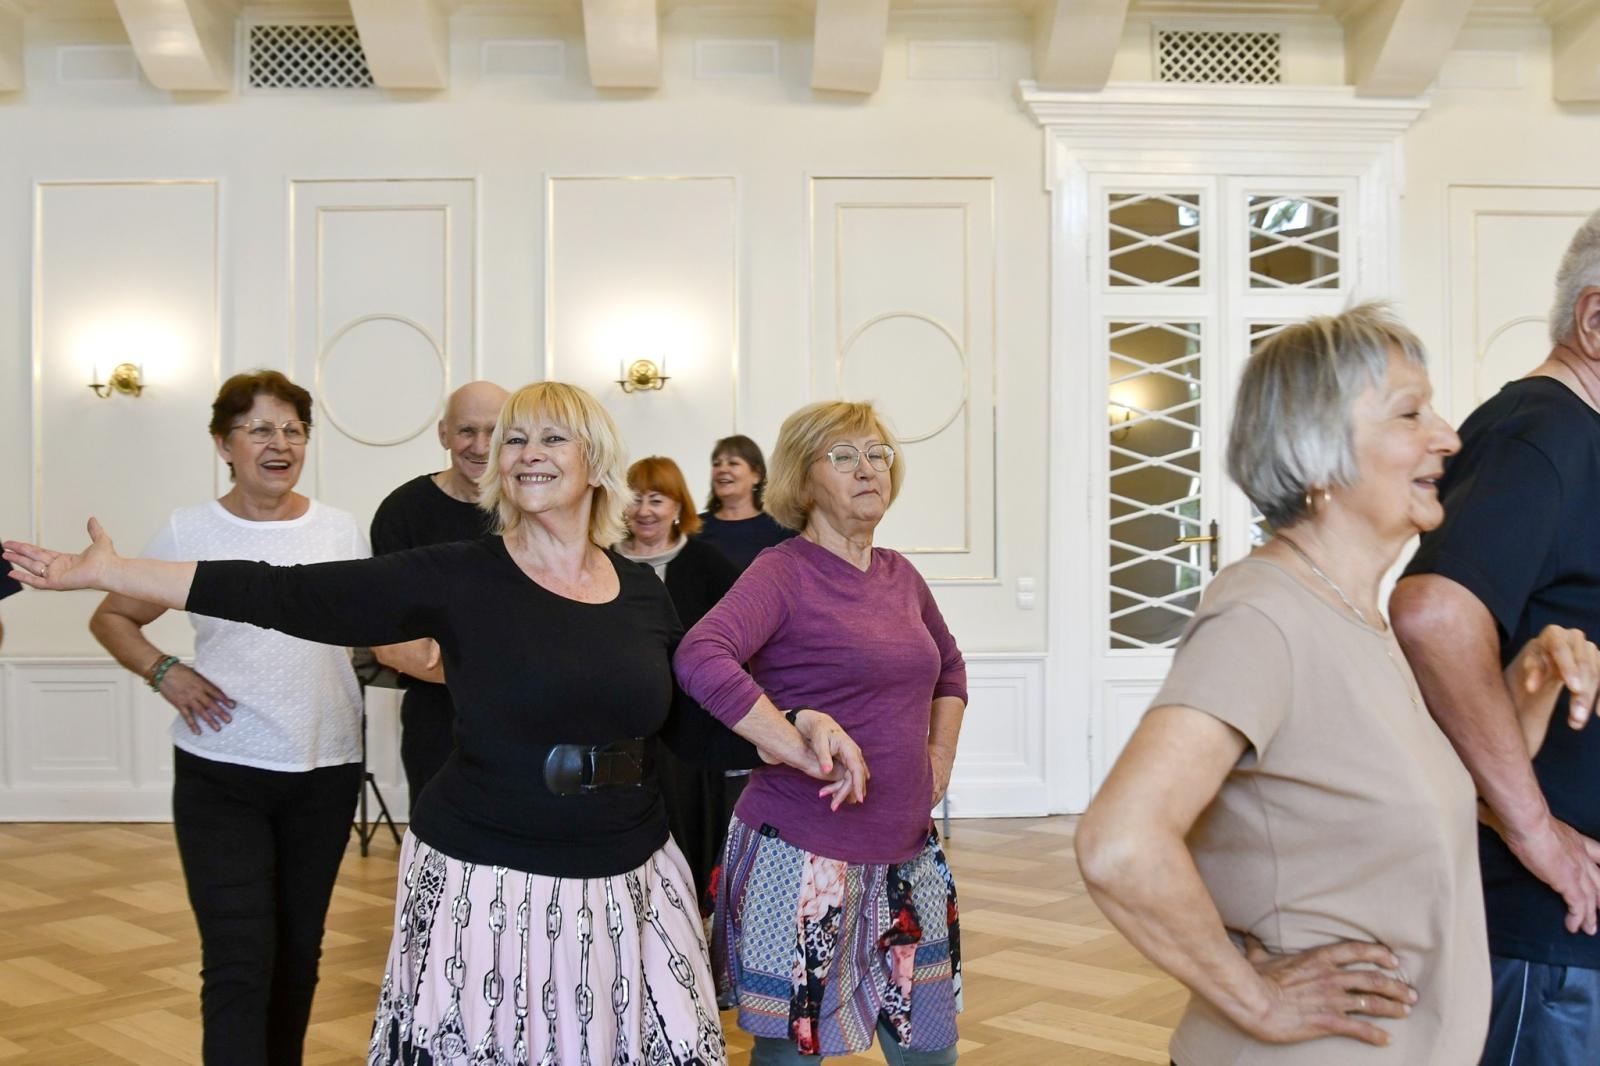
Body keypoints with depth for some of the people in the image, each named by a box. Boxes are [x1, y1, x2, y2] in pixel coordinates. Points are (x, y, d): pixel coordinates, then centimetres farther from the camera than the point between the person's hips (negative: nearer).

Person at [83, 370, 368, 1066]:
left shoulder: (340, 531, 4)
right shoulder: (189, 532, -1)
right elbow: (111, 618, 10)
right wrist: (163, 672, -7)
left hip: (326, 771, 3)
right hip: (220, 773, -2)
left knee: (299, 951, 15)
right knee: (238, 963, -7)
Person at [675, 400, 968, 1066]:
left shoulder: (900, 575, 10)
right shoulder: (785, 572, -10)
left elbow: (949, 666, 27)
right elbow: (701, 659, -29)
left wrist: (941, 753, 14)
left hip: (906, 854, 7)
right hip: (805, 857, -6)